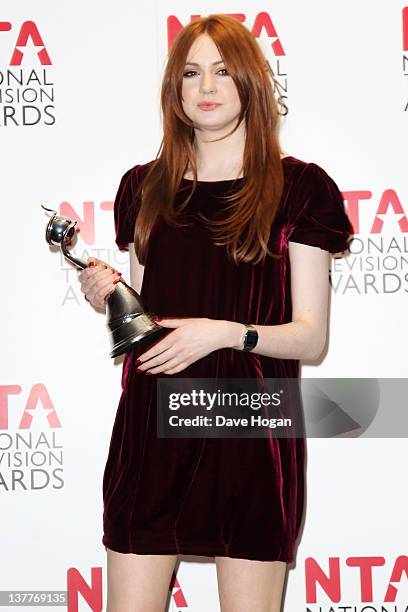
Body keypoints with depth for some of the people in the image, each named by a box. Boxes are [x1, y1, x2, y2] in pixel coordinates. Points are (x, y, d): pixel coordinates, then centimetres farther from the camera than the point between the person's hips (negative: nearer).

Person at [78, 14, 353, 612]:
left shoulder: (296, 187, 0)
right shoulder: (146, 186, 12)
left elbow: (311, 336, -3)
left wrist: (226, 333, -18)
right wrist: (108, 296, -1)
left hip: (252, 428, -3)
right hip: (151, 425, 3)